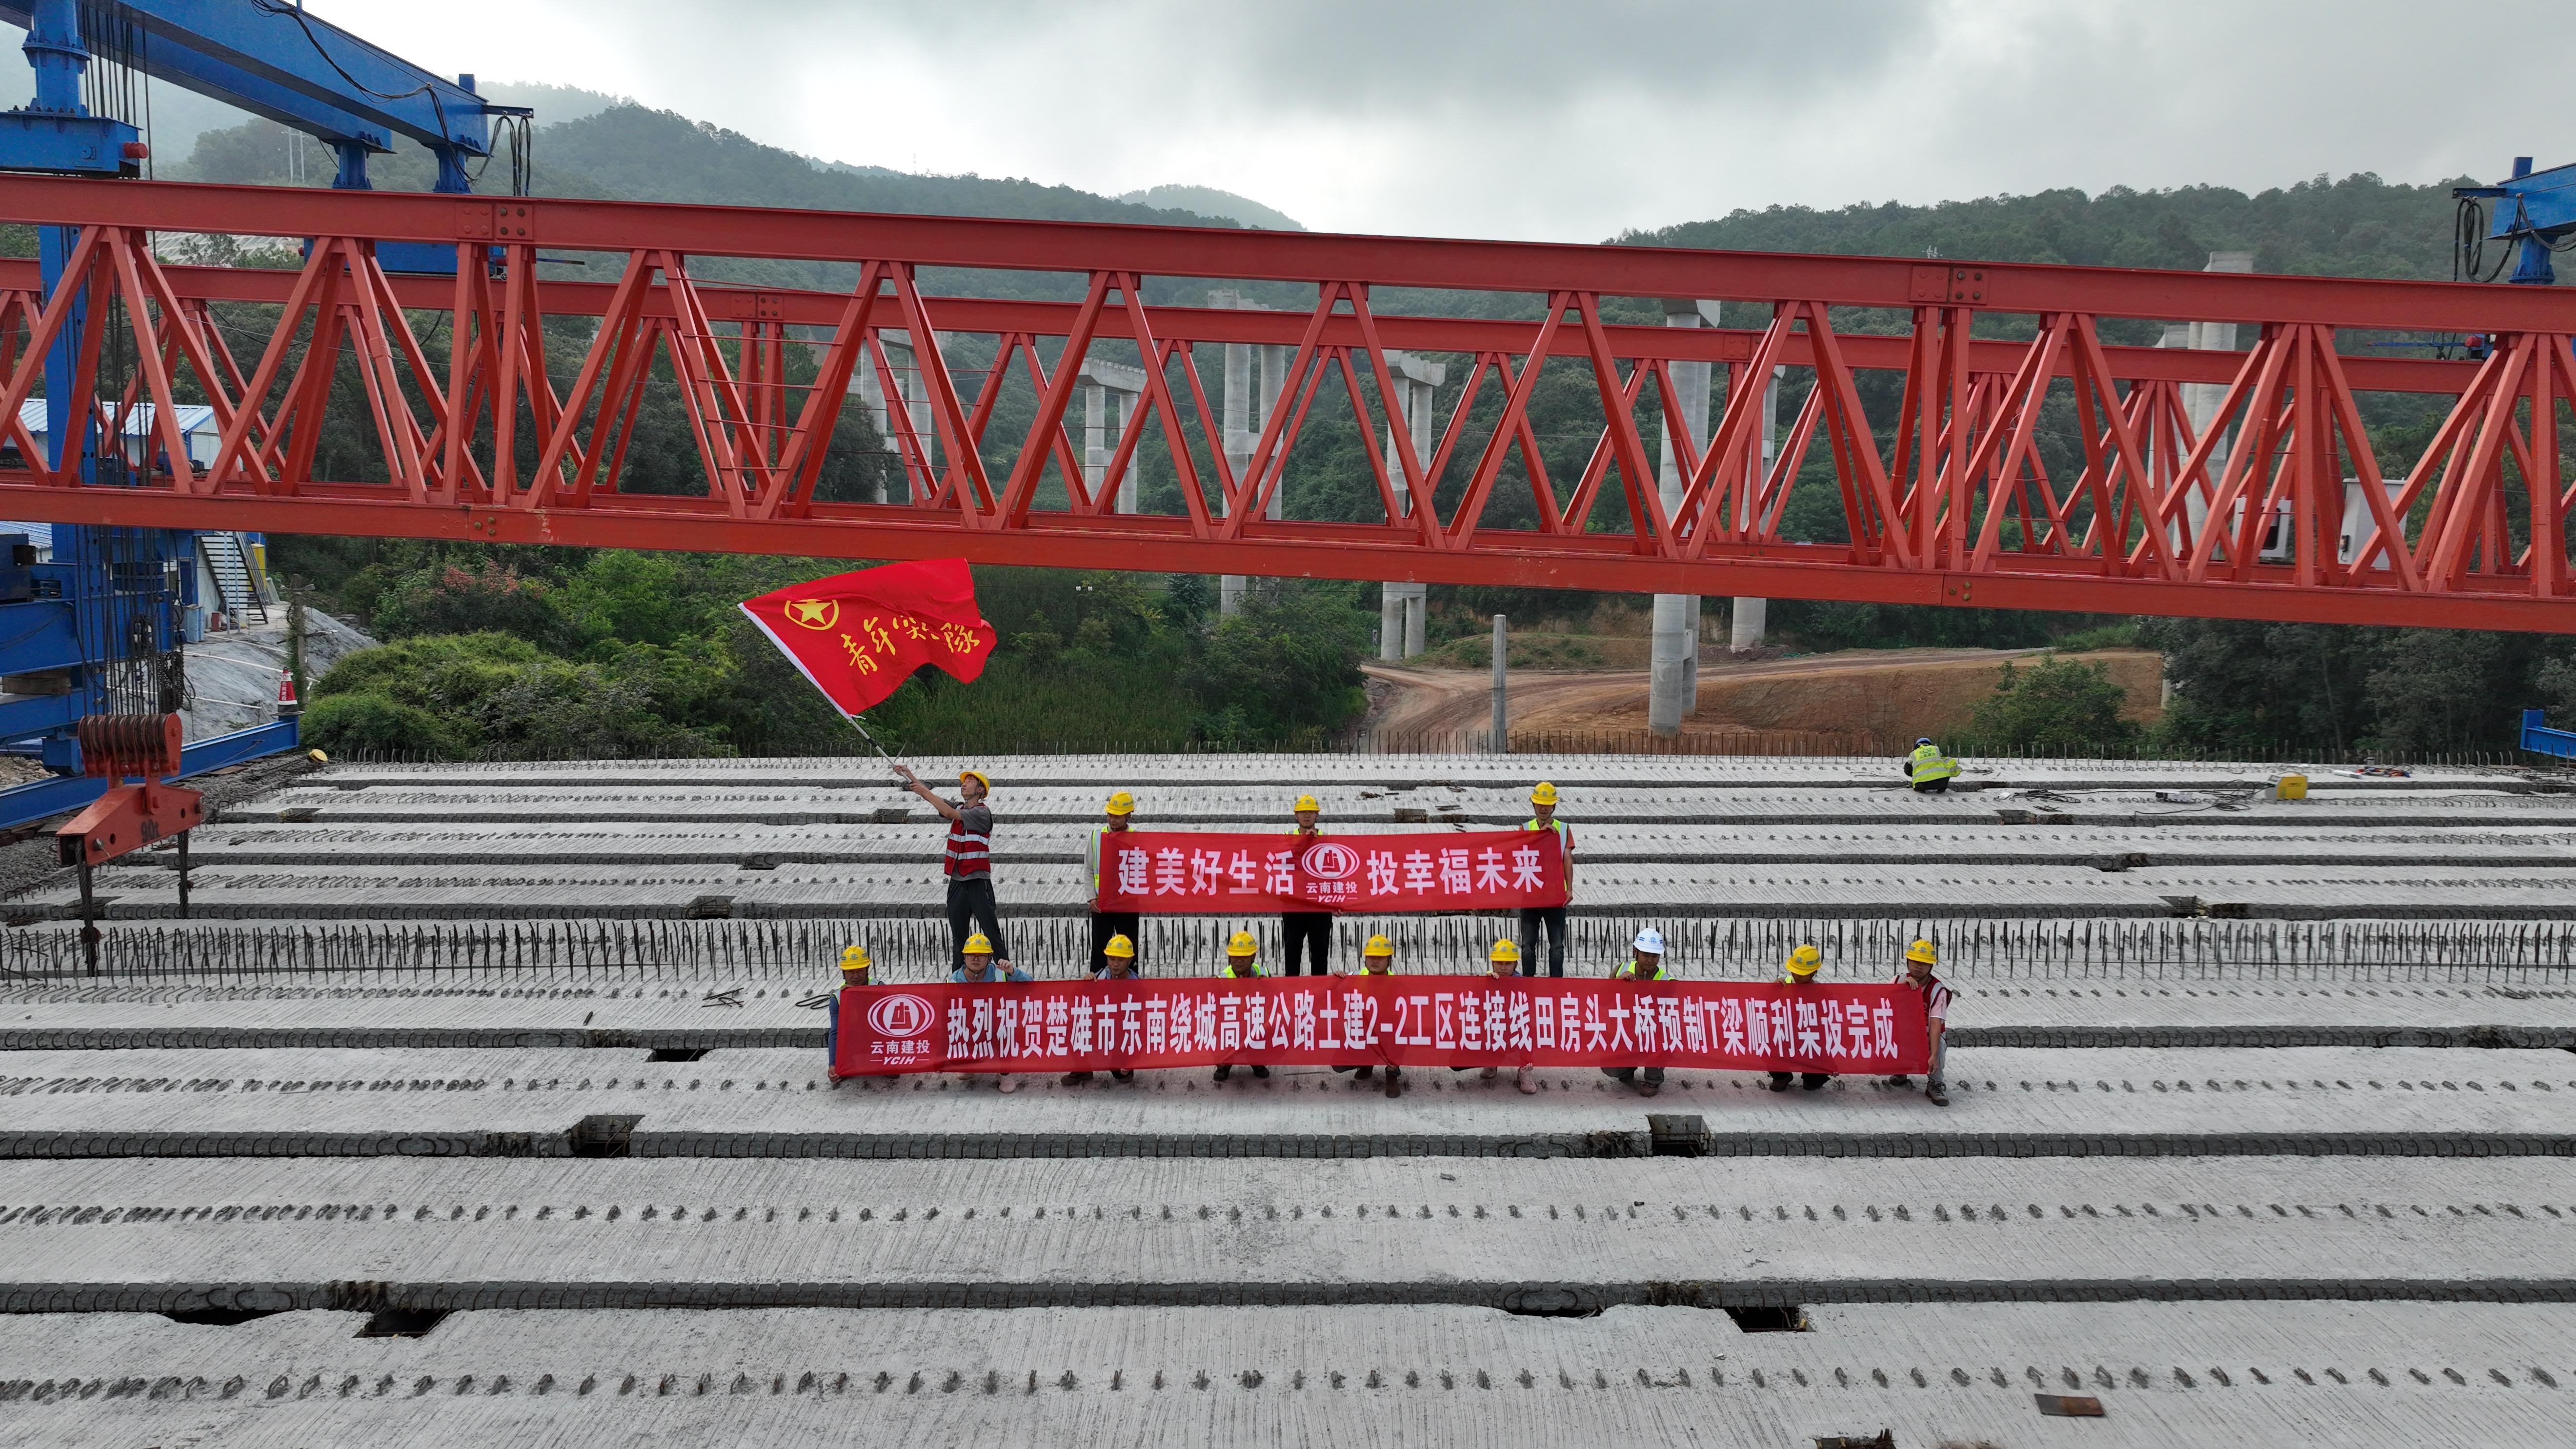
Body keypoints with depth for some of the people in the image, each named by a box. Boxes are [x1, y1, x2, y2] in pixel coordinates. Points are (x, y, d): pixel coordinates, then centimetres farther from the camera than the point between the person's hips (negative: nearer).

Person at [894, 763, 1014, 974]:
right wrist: (909, 776, -2)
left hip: (978, 882, -7)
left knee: (992, 933, -10)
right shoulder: (959, 808, 13)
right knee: (958, 936, 11)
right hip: (957, 881, 7)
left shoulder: (982, 813, -9)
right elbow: (931, 797, 8)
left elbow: (950, 813, -19)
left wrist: (925, 792, -19)